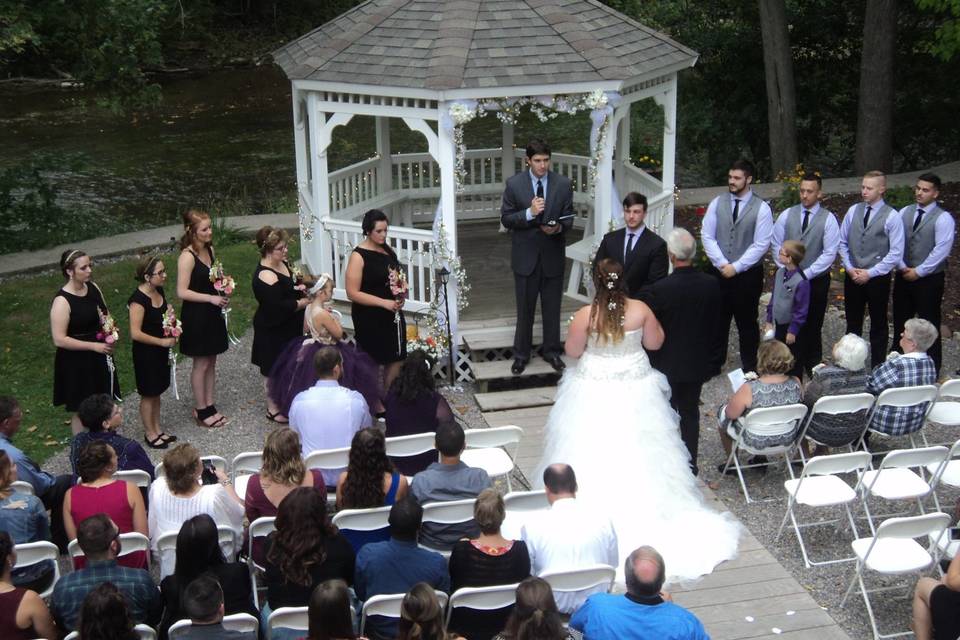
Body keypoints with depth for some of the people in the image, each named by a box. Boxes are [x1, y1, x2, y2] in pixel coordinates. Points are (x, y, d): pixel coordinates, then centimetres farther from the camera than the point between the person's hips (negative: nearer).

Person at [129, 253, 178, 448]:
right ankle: (150, 434, 21)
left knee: (157, 392, 19)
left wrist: (169, 313, -2)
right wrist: (162, 341, -20)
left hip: (160, 351, 8)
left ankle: (157, 430, 32)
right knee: (148, 395, 7)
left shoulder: (159, 291, 1)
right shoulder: (138, 299, -25)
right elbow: (135, 333, -26)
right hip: (145, 353, -8)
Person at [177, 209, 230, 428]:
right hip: (195, 316, -7)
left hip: (212, 314, 7)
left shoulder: (209, 250, 5)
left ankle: (209, 405, 24)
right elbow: (182, 292, -21)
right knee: (201, 364, 3)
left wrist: (223, 292, -1)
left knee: (211, 361, 14)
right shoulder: (187, 256, -19)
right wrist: (212, 298, -22)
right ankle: (200, 410, 16)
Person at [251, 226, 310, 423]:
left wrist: (301, 287, -3)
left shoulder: (283, 263, 2)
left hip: (289, 326, 9)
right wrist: (303, 302, -19)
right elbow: (278, 306, -30)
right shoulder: (265, 275, -27)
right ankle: (273, 409, 20)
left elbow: (290, 285, 20)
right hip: (272, 331, -9)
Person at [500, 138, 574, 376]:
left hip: (553, 255, 1)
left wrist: (558, 228, -20)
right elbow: (506, 219, -5)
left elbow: (569, 219, 2)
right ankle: (521, 354, 21)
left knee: (552, 307, 12)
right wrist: (529, 213, -22)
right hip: (525, 256, -1)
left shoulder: (563, 184, -2)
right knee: (525, 308, 8)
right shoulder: (514, 184, -6)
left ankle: (552, 351, 27)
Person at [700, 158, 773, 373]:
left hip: (748, 275, -3)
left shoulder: (761, 208, -6)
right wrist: (721, 264, -10)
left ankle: (749, 367, 19)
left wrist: (736, 267, -14)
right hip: (719, 272, 3)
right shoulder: (717, 203, 3)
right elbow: (707, 236, 1)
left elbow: (760, 245, -10)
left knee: (747, 321, 7)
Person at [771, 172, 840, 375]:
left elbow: (829, 253, -10)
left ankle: (813, 369, 20)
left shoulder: (828, 219, -6)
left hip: (817, 281, -2)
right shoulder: (786, 215, 3)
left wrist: (805, 274, -15)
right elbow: (776, 246, 4)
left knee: (813, 326, 8)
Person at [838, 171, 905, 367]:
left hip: (877, 278, -4)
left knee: (878, 325, 9)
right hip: (852, 277, 4)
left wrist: (870, 273, -13)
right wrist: (849, 267, -3)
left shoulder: (891, 216, -11)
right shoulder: (853, 211, 3)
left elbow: (896, 253, -12)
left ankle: (877, 367, 18)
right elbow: (842, 242, 9)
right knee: (852, 323, 15)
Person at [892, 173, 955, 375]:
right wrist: (902, 267, -8)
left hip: (929, 279, -5)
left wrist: (918, 272, -16)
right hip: (903, 276, 5)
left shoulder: (943, 219, -12)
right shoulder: (904, 213, 5)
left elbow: (941, 251, -17)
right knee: (900, 320, 16)